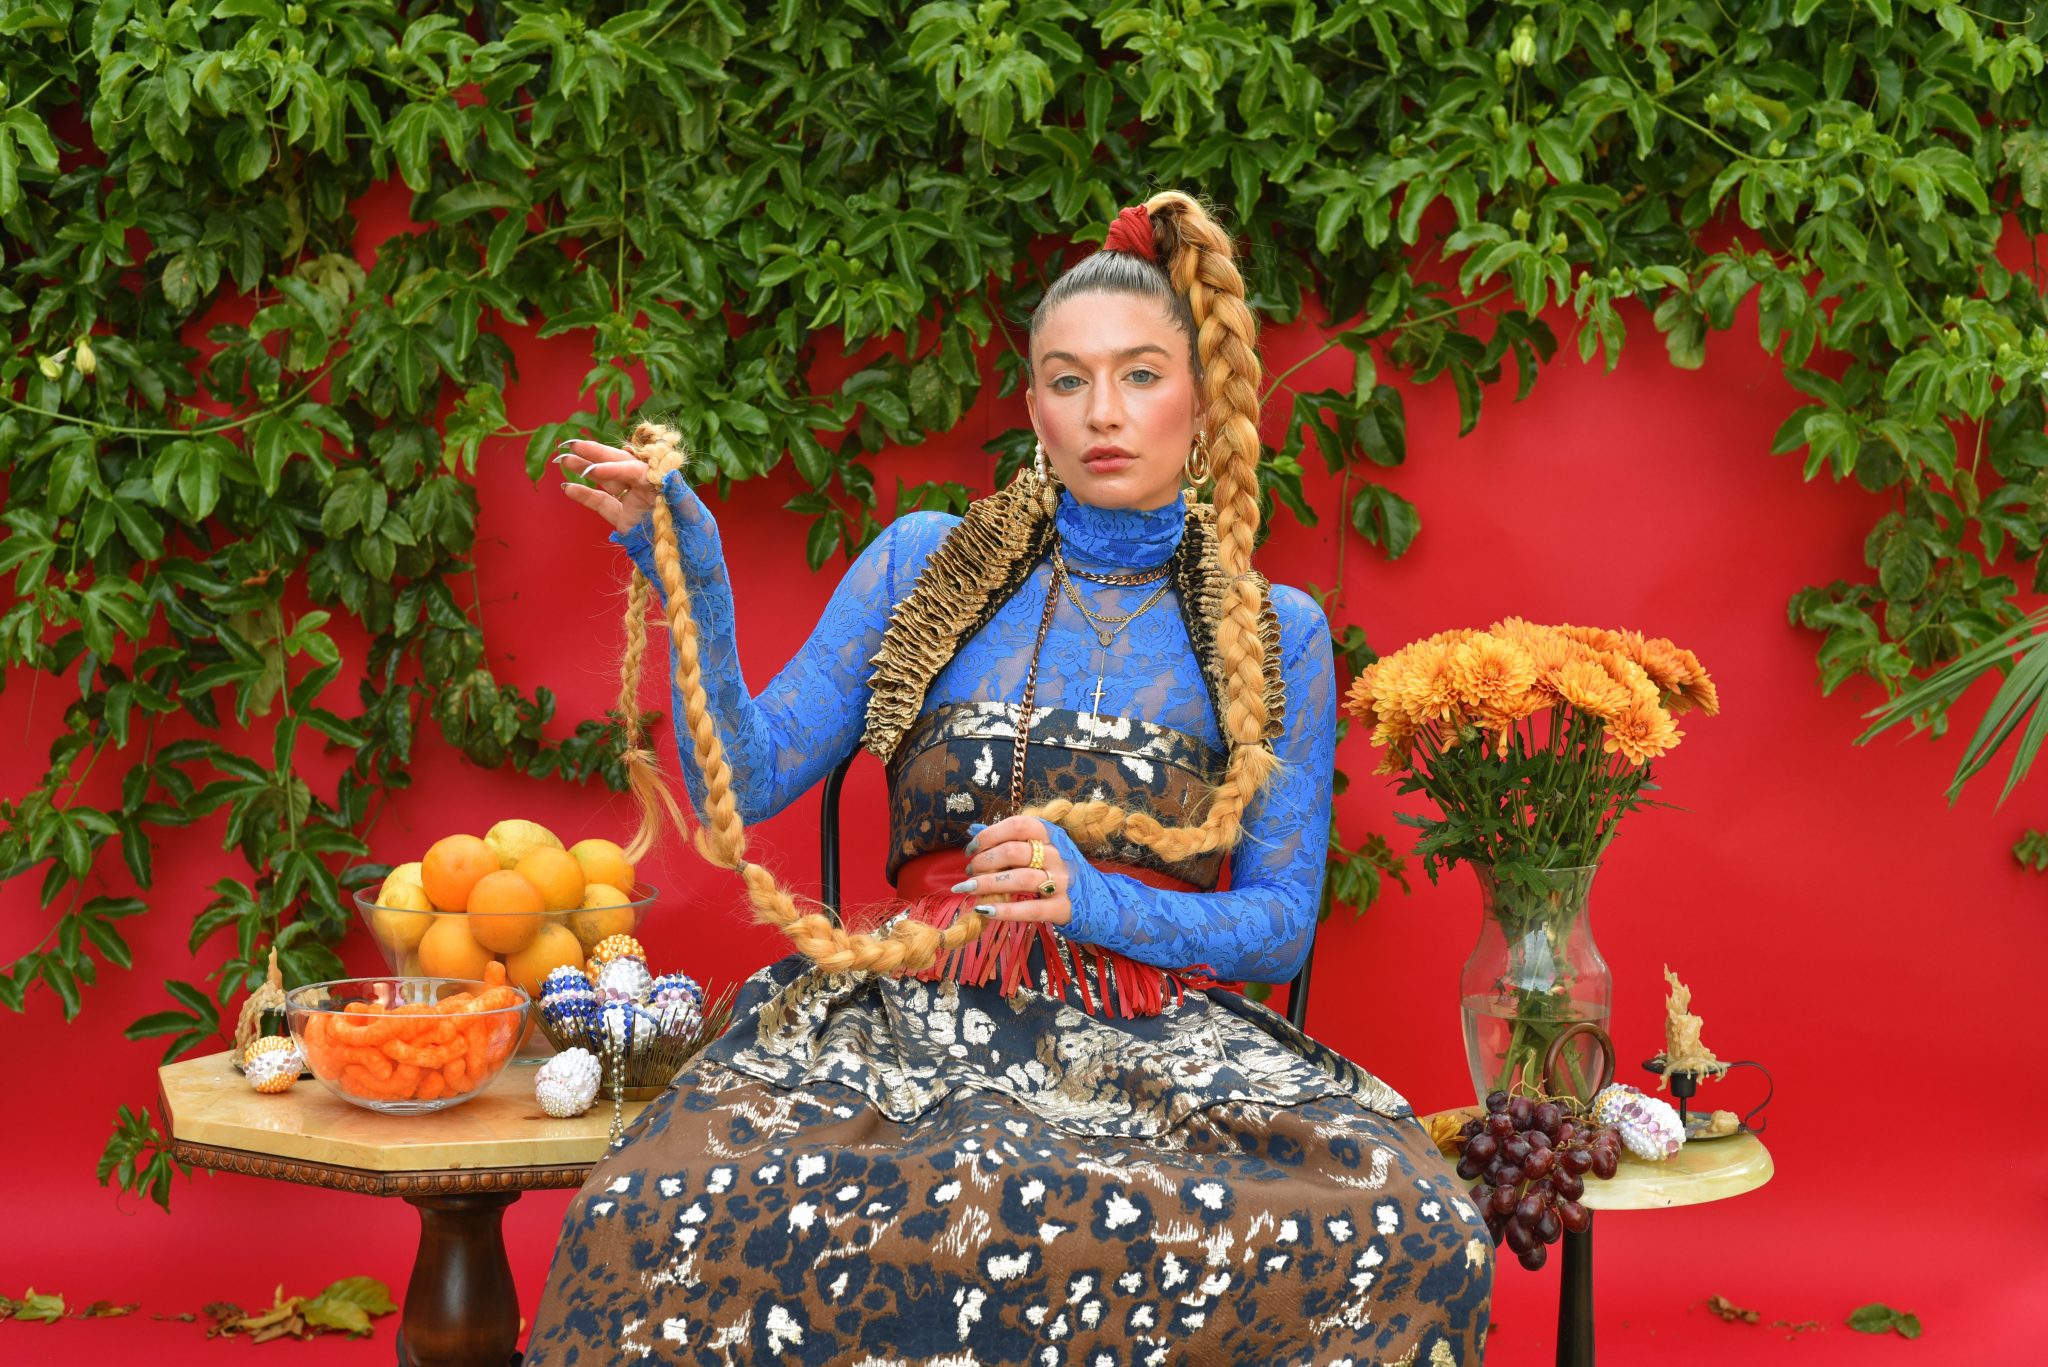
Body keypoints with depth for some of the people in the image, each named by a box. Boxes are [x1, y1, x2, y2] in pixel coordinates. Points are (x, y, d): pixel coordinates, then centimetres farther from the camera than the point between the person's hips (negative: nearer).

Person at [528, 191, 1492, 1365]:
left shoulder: (1274, 632, 11)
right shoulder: (923, 564, 13)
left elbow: (1281, 923, 6)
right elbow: (746, 782, 6)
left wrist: (1097, 902, -12)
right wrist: (686, 566, -4)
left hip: (1154, 1040, 1)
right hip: (918, 1020, 0)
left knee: (1407, 1243, -32)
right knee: (659, 1227, -33)